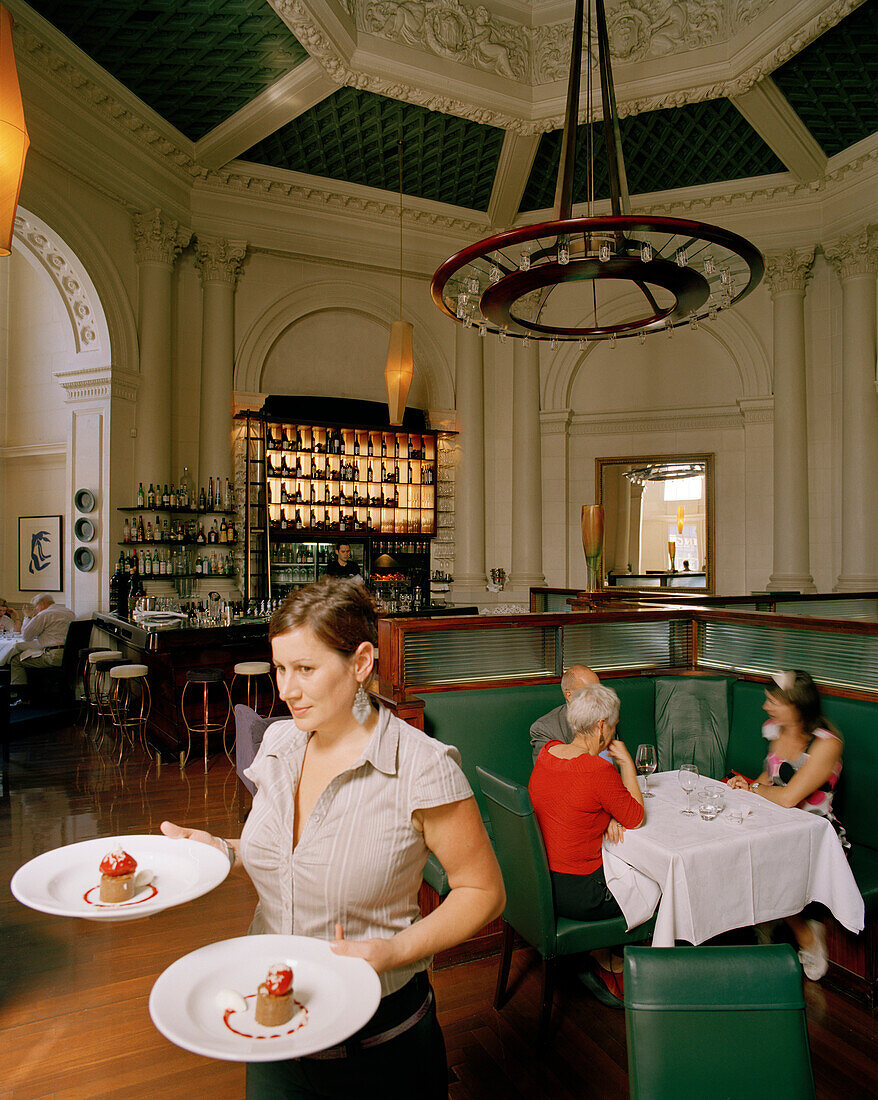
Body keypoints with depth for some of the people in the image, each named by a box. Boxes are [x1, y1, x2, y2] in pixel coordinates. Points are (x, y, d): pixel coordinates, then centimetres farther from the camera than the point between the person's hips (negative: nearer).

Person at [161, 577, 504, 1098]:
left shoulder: (421, 768, -25)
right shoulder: (280, 742, -6)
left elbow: (484, 892, -15)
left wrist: (395, 951, -26)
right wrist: (223, 850, -8)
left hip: (378, 1040, -5)